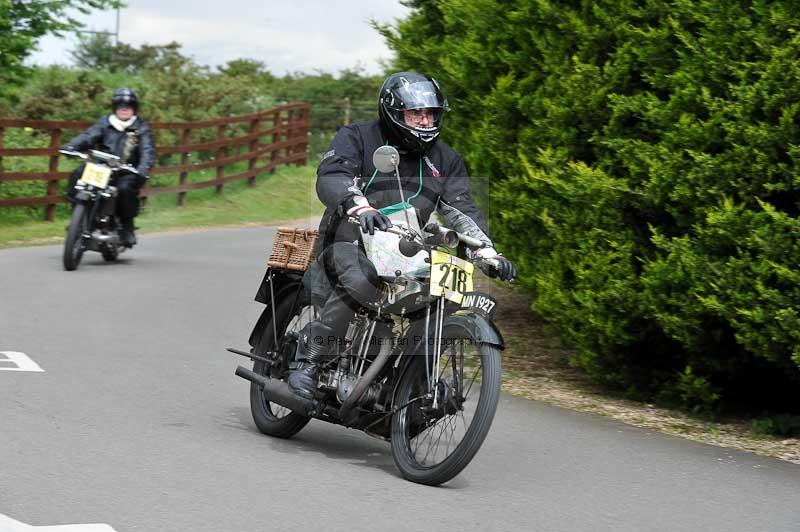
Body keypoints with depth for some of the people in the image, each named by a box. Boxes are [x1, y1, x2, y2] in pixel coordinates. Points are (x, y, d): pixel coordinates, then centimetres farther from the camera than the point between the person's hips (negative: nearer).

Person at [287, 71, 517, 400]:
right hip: (352, 240, -5)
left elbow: (462, 209, 6)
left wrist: (487, 252, -13)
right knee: (361, 283, -37)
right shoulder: (357, 138, -1)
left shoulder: (445, 160, 13)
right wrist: (361, 208, -41)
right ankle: (309, 354, -24)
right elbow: (330, 178, -19)